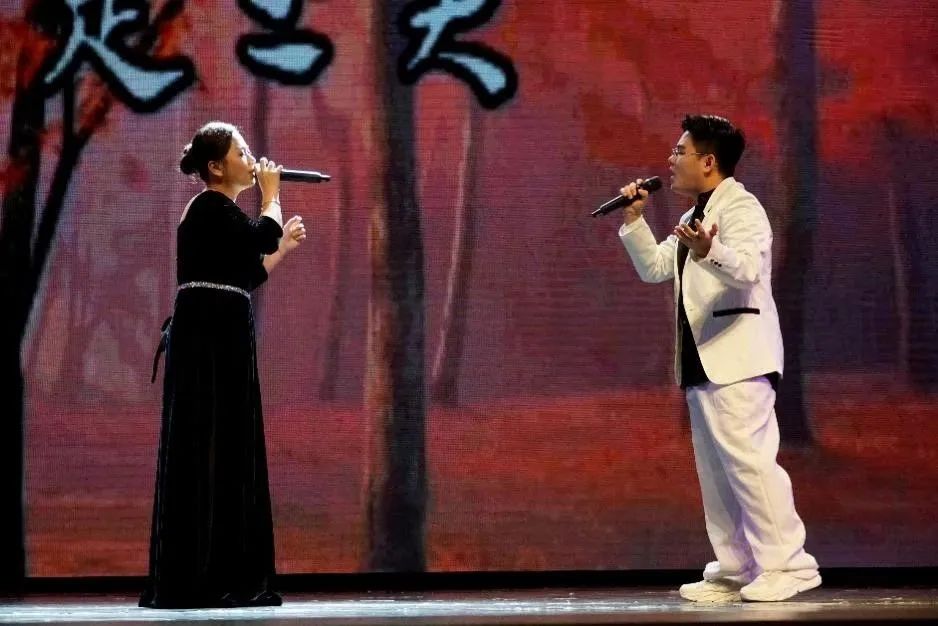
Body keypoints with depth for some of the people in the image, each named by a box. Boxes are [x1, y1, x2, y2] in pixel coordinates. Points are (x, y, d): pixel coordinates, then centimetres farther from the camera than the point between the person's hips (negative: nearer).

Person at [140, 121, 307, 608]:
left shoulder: (219, 212, 21)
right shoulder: (210, 207, -8)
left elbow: (245, 278, 25)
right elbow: (263, 236, -22)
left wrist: (285, 246, 19)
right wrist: (271, 194, -5)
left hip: (220, 341, 10)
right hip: (208, 339, -10)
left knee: (227, 455, 9)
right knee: (207, 453, -10)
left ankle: (224, 578, 13)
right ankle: (197, 580, -8)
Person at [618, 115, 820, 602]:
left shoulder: (739, 207, -7)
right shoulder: (694, 219, 23)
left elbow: (747, 267, -25)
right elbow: (654, 268, 24)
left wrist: (710, 251, -45)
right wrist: (635, 220, 13)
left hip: (737, 359, -10)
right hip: (702, 361, 10)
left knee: (747, 459, -15)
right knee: (713, 468, 8)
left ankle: (787, 565, -12)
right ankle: (735, 571, 12)